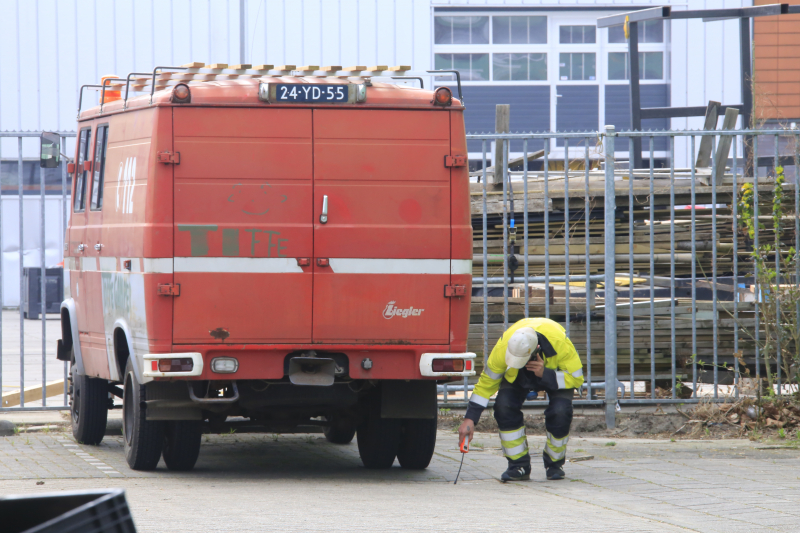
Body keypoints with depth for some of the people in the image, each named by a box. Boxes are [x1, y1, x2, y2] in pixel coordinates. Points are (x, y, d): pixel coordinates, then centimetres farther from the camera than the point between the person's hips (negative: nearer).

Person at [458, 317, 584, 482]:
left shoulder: (559, 343, -39)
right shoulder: (503, 346, -33)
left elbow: (576, 378, -27)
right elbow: (486, 383, -20)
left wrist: (545, 374, -42)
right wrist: (470, 418, -24)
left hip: (555, 371, -2)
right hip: (519, 376, 2)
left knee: (559, 411, -29)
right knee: (504, 405, -25)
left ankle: (554, 463, -1)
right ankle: (519, 466, -9)